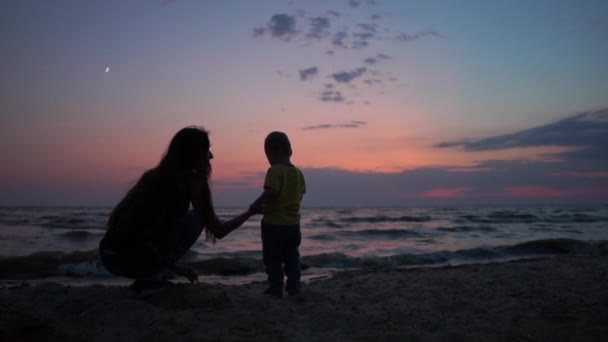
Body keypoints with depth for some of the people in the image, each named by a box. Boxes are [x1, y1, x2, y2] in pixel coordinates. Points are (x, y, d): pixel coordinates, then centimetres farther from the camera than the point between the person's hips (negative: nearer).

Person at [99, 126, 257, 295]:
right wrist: (251, 211, 20)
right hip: (135, 258, -8)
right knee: (197, 218, 7)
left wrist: (173, 266, 33)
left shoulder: (155, 174, 20)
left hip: (109, 256, 8)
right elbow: (219, 231, 3)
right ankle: (153, 280, 5)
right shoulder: (191, 179, -2)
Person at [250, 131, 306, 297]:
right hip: (293, 223, 7)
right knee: (292, 257, 17)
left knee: (272, 259, 3)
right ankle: (293, 287, 17)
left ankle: (276, 288, 5)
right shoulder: (298, 173, 8)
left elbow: (270, 192, -27)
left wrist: (256, 205, -15)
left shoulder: (275, 170, -15)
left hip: (273, 223, -7)